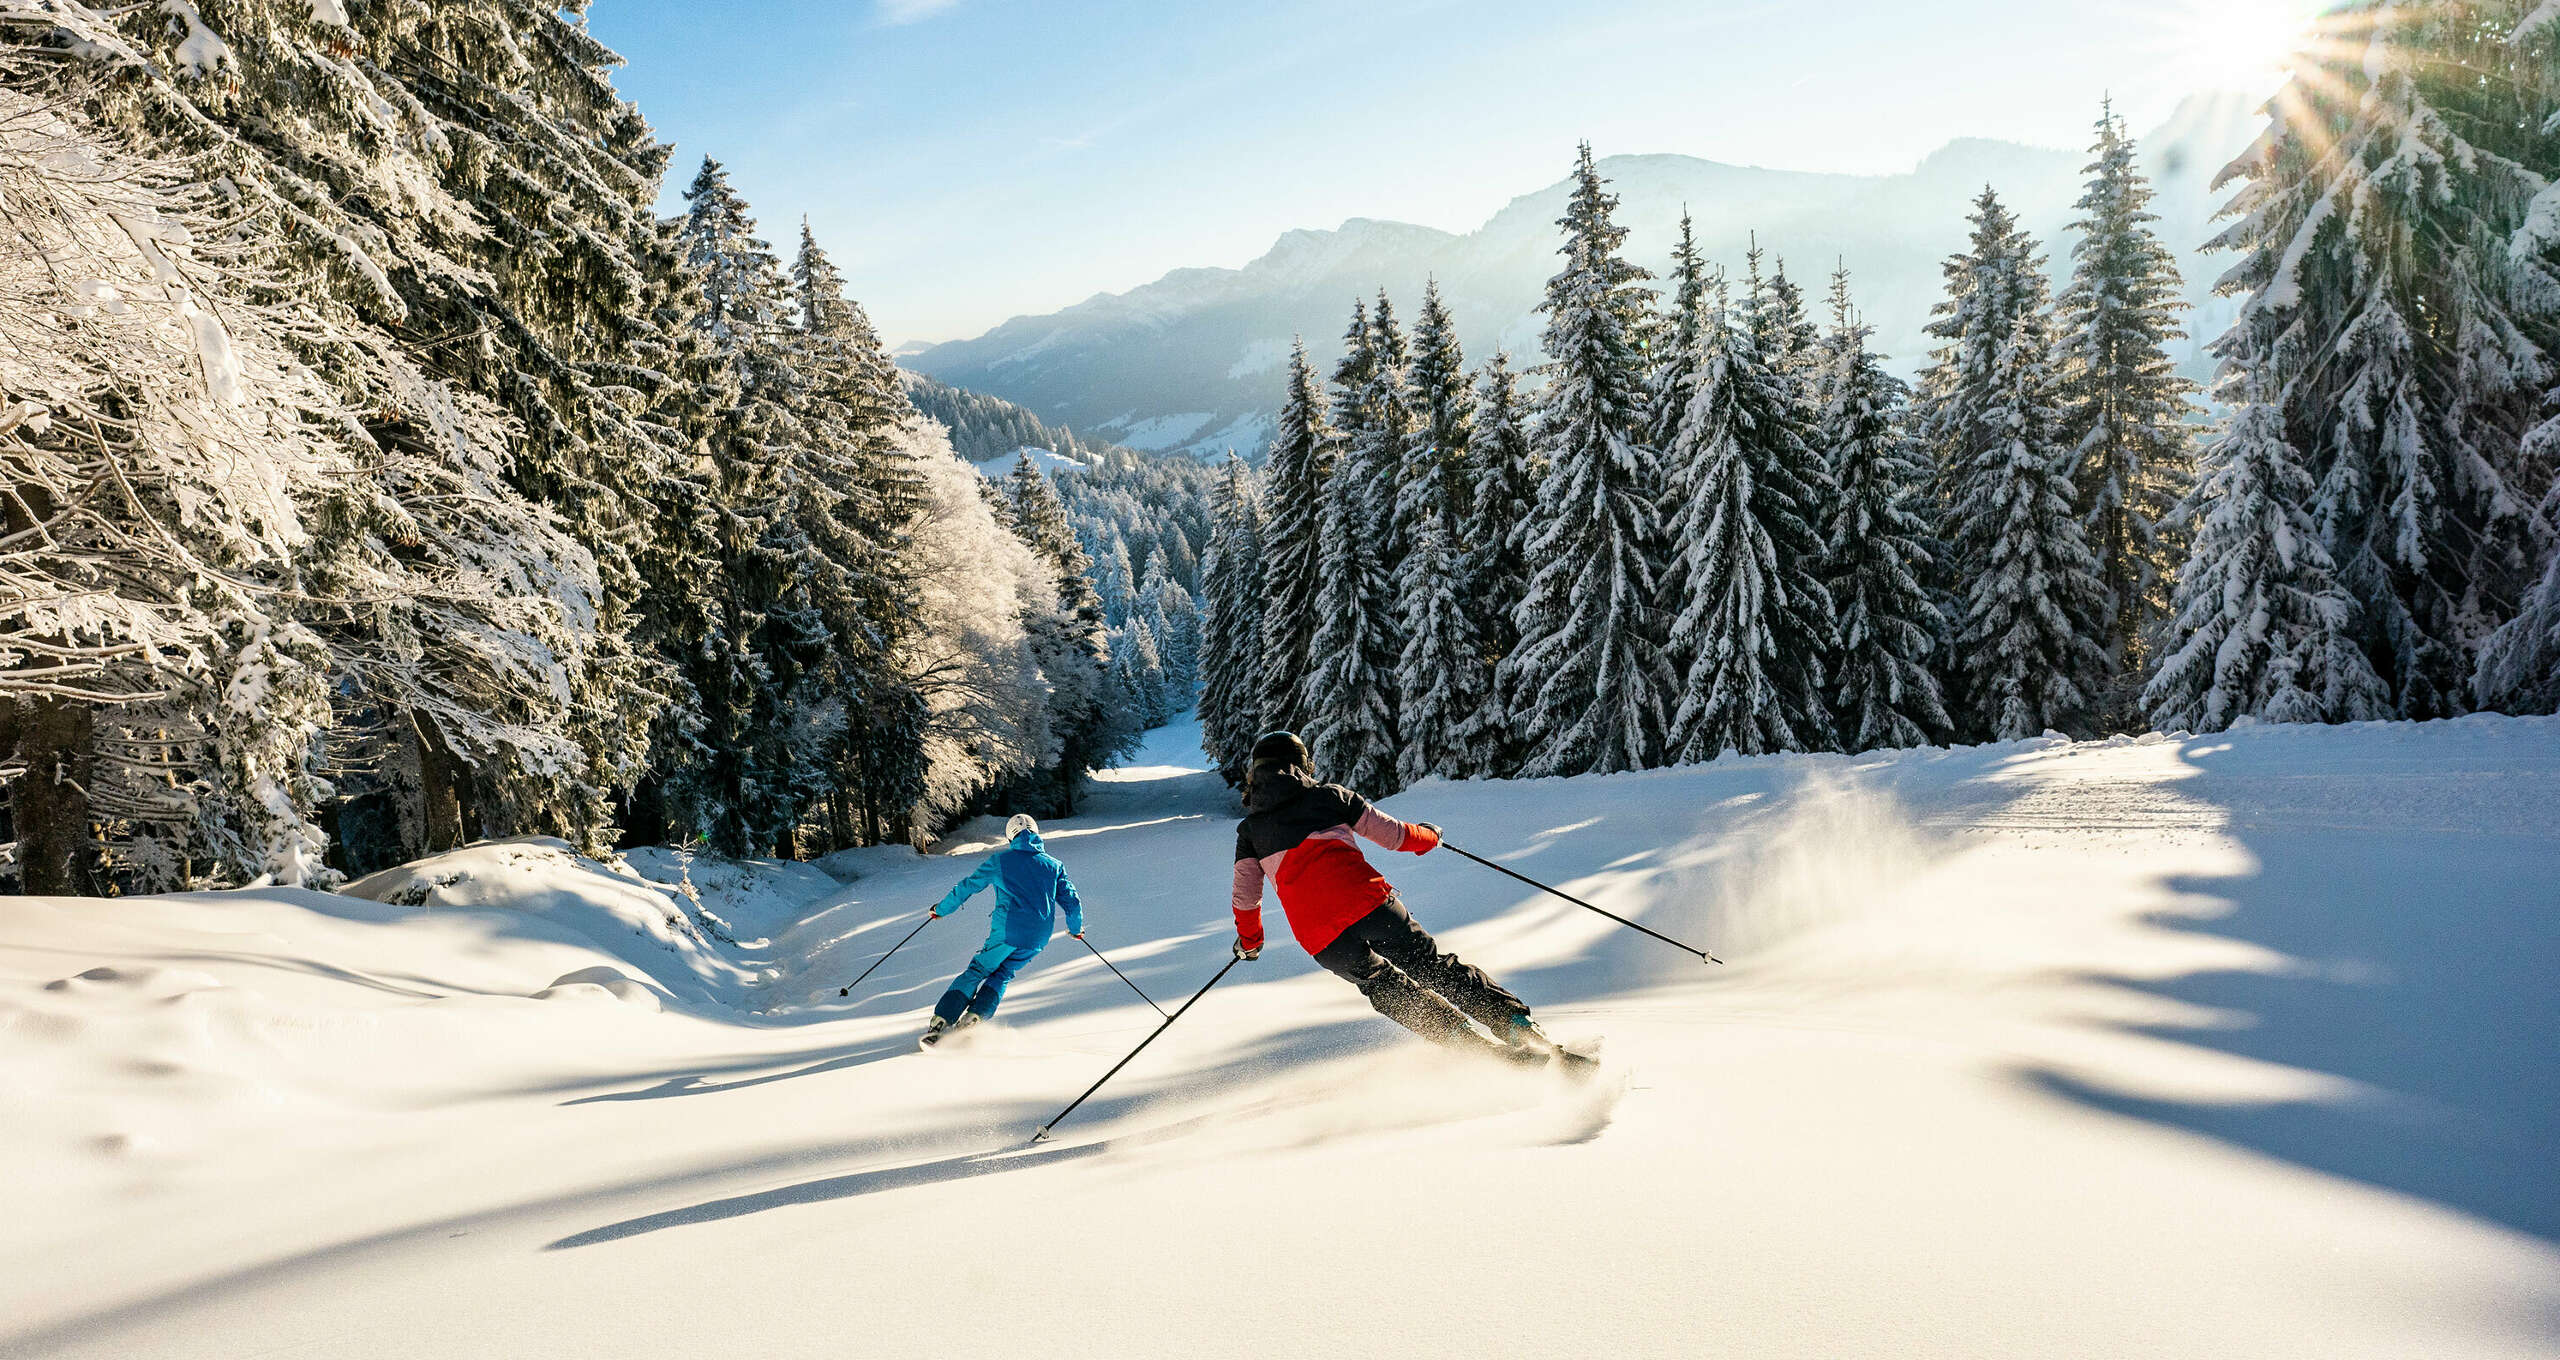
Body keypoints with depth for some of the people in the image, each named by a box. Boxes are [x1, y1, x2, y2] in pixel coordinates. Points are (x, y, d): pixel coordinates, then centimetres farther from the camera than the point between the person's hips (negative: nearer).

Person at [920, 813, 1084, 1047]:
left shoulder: (999, 860, 8)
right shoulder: (1054, 865, 13)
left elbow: (967, 887, 12)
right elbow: (1072, 901, 13)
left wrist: (941, 909, 26)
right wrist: (1076, 928, 32)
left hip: (1007, 931, -2)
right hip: (1038, 938, 2)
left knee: (977, 970, 13)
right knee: (1002, 974, 21)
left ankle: (938, 1026, 3)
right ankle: (972, 1019, 0)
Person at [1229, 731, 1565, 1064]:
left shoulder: (1249, 830, 19)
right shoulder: (1328, 795, 17)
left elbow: (1245, 895, 19)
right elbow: (1394, 834, 16)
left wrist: (1249, 942, 38)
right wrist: (1429, 836, 37)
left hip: (1320, 938, 0)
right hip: (1367, 901, 0)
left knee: (1390, 990, 17)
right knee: (1435, 967, 13)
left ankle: (1474, 1044, 5)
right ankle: (1517, 1022, 4)